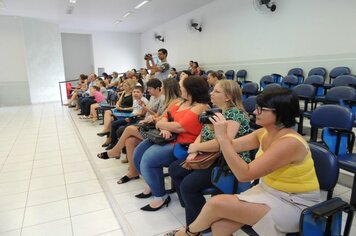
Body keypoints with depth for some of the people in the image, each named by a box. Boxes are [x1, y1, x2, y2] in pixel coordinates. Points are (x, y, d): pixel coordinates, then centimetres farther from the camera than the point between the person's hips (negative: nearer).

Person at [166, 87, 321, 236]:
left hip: (293, 204, -7)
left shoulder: (289, 143, -27)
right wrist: (218, 131, -14)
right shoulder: (265, 133, -1)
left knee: (217, 203, -18)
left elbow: (244, 174, -30)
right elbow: (230, 146, 5)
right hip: (269, 191, 7)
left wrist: (222, 137, -31)